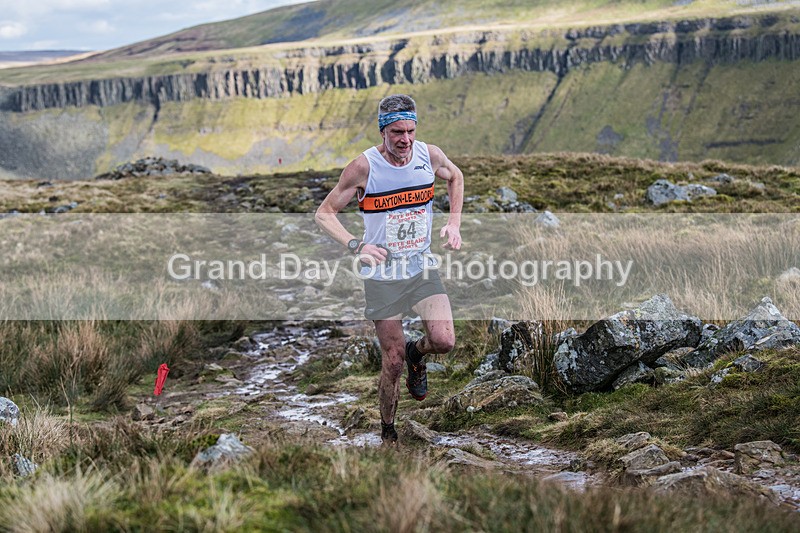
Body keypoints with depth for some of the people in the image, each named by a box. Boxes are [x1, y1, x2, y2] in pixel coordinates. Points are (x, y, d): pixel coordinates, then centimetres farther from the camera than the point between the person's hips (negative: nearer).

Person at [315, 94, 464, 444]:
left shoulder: (429, 155, -5)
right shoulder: (363, 167, -15)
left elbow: (455, 177, 18)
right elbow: (324, 214, -8)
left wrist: (454, 223, 5)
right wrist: (355, 245, -24)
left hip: (423, 268, 3)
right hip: (382, 274, -3)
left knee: (444, 341, -16)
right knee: (393, 364, 0)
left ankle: (416, 353, 21)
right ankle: (387, 432, 24)